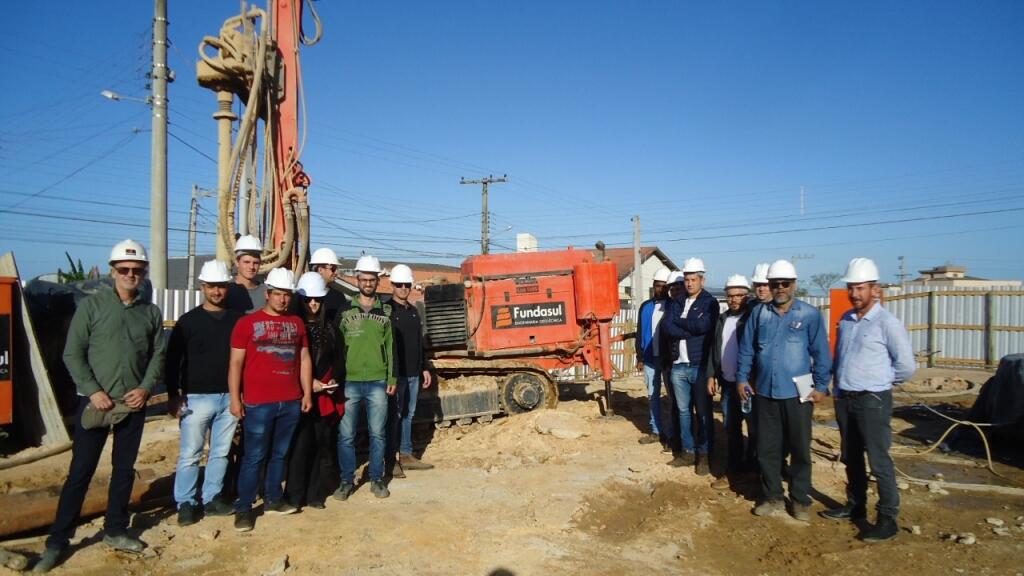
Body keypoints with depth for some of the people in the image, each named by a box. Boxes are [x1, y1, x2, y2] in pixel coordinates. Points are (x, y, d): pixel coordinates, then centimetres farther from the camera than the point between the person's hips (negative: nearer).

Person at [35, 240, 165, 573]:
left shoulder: (151, 313, 6)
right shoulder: (92, 305, -4)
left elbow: (158, 356, 7)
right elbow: (73, 354, -6)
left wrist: (145, 388, -8)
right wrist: (93, 391, -13)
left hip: (133, 404, 3)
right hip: (95, 402, -3)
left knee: (125, 469, 12)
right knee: (80, 471, 0)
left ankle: (115, 531, 25)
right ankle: (57, 541, 11)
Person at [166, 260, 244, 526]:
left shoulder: (237, 319, 5)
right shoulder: (188, 320, -1)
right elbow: (172, 360, -2)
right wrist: (173, 395, -8)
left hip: (229, 397, 3)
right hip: (197, 397, -3)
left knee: (221, 452, 10)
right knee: (189, 454, 1)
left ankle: (212, 499, 23)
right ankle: (185, 503, 14)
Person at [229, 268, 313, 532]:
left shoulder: (297, 323, 11)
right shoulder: (247, 322, -1)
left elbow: (304, 359, 13)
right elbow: (236, 363, -3)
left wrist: (307, 393, 8)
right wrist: (235, 398, -8)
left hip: (291, 401, 4)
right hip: (258, 403, -4)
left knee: (280, 454, 13)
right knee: (254, 456, 1)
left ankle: (273, 499, 25)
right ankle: (244, 508, 11)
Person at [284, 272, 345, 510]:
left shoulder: (331, 328, 11)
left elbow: (339, 360, 13)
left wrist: (334, 380, -5)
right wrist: (308, 382, -13)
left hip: (327, 397, 4)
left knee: (324, 444, 5)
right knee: (300, 445, -4)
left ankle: (316, 494, 17)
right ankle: (295, 495, 9)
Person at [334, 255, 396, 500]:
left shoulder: (385, 312, 6)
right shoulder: (345, 311, 3)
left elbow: (390, 347, 8)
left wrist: (392, 379, 3)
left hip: (378, 382, 1)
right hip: (349, 382, 0)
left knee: (377, 433, 7)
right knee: (346, 435, 3)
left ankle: (377, 479, 19)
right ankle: (347, 480, 16)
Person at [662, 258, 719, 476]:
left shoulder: (709, 302, -2)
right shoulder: (676, 302, 10)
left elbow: (703, 326, -19)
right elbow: (666, 328, -5)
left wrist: (678, 320, -6)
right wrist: (692, 329, -14)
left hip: (700, 366, -4)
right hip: (678, 366, 4)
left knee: (703, 412, 3)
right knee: (684, 411, 12)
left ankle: (703, 454, 13)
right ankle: (688, 451, 22)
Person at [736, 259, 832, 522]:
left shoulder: (810, 314, -5)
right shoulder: (759, 313, 4)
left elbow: (821, 352, -3)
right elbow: (746, 348, 8)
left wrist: (821, 386, -6)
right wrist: (742, 378, 5)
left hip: (797, 394, -2)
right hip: (765, 393, 3)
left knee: (800, 449, 9)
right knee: (767, 448, 10)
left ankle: (800, 499, 24)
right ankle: (772, 497, 25)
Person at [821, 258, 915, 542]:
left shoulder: (887, 323, -12)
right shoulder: (845, 320, 9)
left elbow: (906, 366, -9)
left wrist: (877, 380, 1)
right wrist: (841, 385, 11)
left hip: (872, 401, -7)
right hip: (844, 399, 7)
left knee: (879, 461, -2)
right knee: (851, 458, 17)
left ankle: (887, 519, 8)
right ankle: (855, 506, 31)